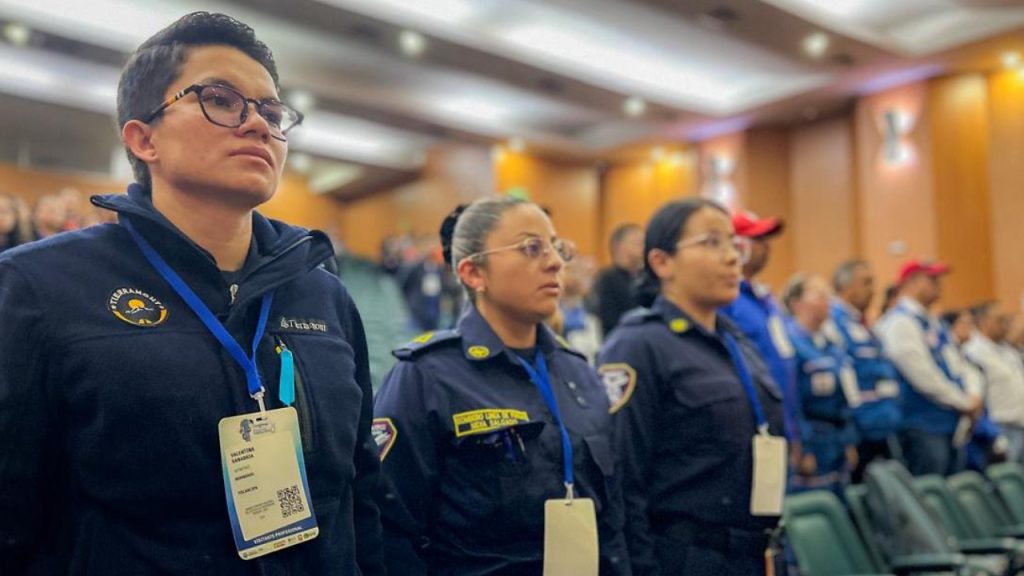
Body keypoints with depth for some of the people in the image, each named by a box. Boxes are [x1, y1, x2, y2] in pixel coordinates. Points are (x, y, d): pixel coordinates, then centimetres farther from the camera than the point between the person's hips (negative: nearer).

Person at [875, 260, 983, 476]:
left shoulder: (934, 323, 18)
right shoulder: (900, 321, -13)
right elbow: (923, 376, -18)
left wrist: (970, 402, 6)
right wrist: (965, 402, -9)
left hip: (952, 424, 10)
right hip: (923, 427, -9)